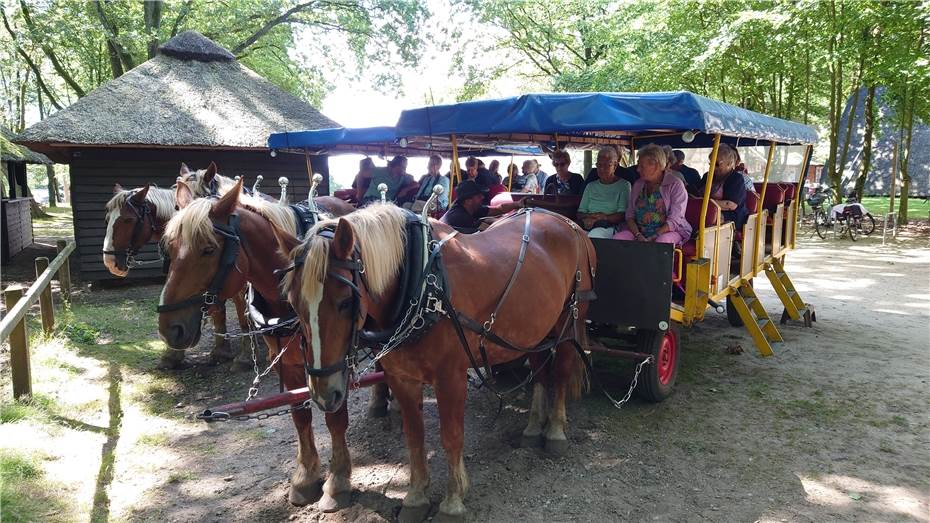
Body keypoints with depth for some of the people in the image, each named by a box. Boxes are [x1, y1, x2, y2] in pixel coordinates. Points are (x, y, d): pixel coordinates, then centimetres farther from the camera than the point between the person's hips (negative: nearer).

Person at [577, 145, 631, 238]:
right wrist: (589, 217, -6)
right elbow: (580, 213, 17)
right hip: (587, 227, 3)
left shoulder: (623, 185, 11)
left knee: (595, 234, -40)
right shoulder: (591, 186, 26)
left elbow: (622, 215, -1)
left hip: (609, 227, -3)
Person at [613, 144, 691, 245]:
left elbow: (674, 221, -13)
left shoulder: (675, 185, -4)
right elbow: (630, 215, 7)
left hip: (668, 231, -4)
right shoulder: (637, 185, 12)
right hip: (639, 231, 4)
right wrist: (638, 235, -13)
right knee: (616, 239, -24)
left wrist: (651, 239, -22)